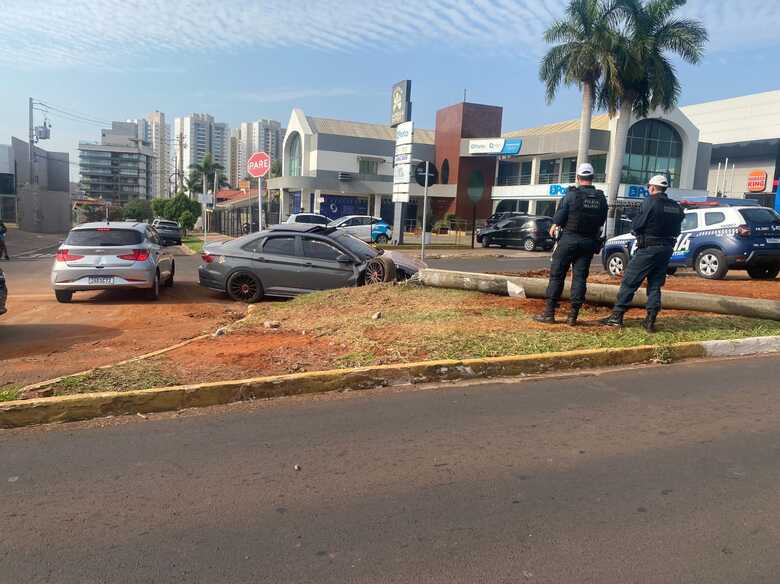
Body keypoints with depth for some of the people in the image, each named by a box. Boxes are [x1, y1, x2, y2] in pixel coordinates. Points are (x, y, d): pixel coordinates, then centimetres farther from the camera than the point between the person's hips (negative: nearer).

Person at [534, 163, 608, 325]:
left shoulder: (572, 195, -10)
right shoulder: (601, 198, 4)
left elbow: (560, 216, -8)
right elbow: (602, 221, 9)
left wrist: (554, 226, 11)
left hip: (569, 239, -4)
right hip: (589, 242, 4)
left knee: (557, 275, 2)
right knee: (580, 277, 7)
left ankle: (549, 313, 2)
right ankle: (573, 315, 7)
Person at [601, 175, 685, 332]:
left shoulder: (650, 202, -10)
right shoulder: (676, 207, 11)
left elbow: (636, 226, -12)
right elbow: (676, 230, 13)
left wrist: (639, 234, 6)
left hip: (649, 248, -6)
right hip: (667, 249, 7)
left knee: (629, 281, 0)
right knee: (655, 286, 11)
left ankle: (617, 316, 0)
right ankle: (650, 321, 9)